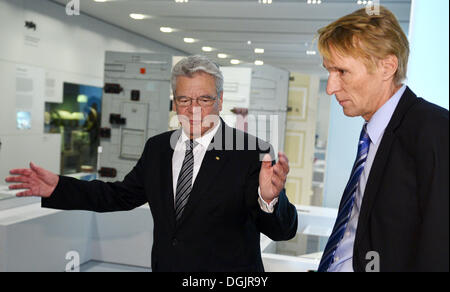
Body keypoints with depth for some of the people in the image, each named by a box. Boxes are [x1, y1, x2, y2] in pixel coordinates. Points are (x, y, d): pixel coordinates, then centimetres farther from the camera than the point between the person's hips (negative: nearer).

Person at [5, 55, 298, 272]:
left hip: (228, 268, -4)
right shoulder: (157, 148, 2)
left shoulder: (253, 153, -16)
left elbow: (283, 230, -20)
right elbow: (123, 195, 12)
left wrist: (270, 199, -43)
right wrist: (59, 187, 5)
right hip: (165, 265, 5)